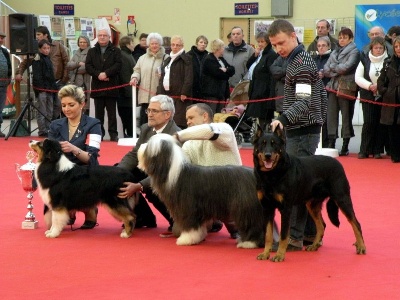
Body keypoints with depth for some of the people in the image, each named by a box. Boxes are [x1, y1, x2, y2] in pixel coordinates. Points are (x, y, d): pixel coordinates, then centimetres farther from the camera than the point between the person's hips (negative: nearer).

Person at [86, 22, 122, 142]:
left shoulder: (116, 51, 4)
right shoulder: (92, 51, 11)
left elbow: (118, 65, -9)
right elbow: (88, 67, 2)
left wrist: (106, 73, -19)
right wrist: (98, 74, -14)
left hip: (111, 86, -2)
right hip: (97, 86, 2)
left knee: (112, 112, 1)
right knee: (99, 112, 6)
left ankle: (113, 134, 4)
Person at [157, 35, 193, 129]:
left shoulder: (186, 59, -4)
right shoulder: (167, 60, 22)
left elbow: (189, 78, -13)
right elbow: (162, 78, 23)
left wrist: (184, 93, -20)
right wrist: (159, 93, 14)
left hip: (180, 96, -8)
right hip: (167, 94, 8)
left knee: (179, 122, -12)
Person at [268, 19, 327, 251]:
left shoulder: (301, 64, -15)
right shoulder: (300, 59, 16)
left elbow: (304, 102, -25)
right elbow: (322, 93, 22)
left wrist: (283, 119, -38)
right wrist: (320, 120, 24)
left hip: (302, 132, -10)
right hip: (305, 130, 10)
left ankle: (294, 237, -8)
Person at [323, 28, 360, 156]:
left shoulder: (354, 52, -1)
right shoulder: (335, 52, 18)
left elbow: (346, 67, -15)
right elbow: (326, 69, 9)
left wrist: (333, 68, -1)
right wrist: (338, 72, -7)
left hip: (347, 88, -5)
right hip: (333, 86, 5)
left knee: (346, 116, 1)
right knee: (331, 115, 1)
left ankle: (345, 146, 6)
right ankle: (331, 144, 5)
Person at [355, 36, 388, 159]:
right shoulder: (365, 60, 3)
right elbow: (358, 77, 1)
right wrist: (370, 86, -14)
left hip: (383, 97, 0)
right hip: (368, 96, 0)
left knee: (380, 123, 2)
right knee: (369, 122, -6)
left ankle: (377, 150, 9)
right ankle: (364, 150, 1)